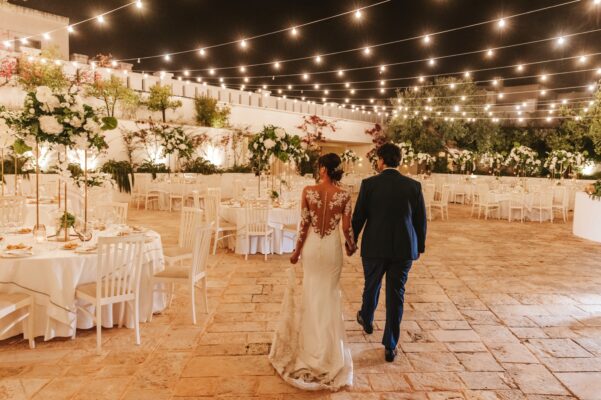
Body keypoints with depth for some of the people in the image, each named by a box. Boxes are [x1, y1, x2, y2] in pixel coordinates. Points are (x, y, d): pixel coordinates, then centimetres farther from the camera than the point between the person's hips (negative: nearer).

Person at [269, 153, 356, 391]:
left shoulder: (308, 191, -10)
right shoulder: (344, 195, -8)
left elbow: (304, 224, -8)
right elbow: (347, 227, -6)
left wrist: (297, 250, 3)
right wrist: (351, 246, 14)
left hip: (312, 246, 0)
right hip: (332, 247, 0)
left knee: (312, 293, 17)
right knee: (330, 294, 16)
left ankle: (311, 342, 29)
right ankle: (328, 345, 25)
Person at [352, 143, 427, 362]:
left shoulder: (369, 184, -8)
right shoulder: (414, 185, -2)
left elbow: (358, 217, -5)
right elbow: (421, 220, 3)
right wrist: (420, 246, 16)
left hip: (375, 247, -1)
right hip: (404, 248, 1)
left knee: (371, 286, 22)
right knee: (396, 295, 8)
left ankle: (367, 320, 49)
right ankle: (390, 346, 15)